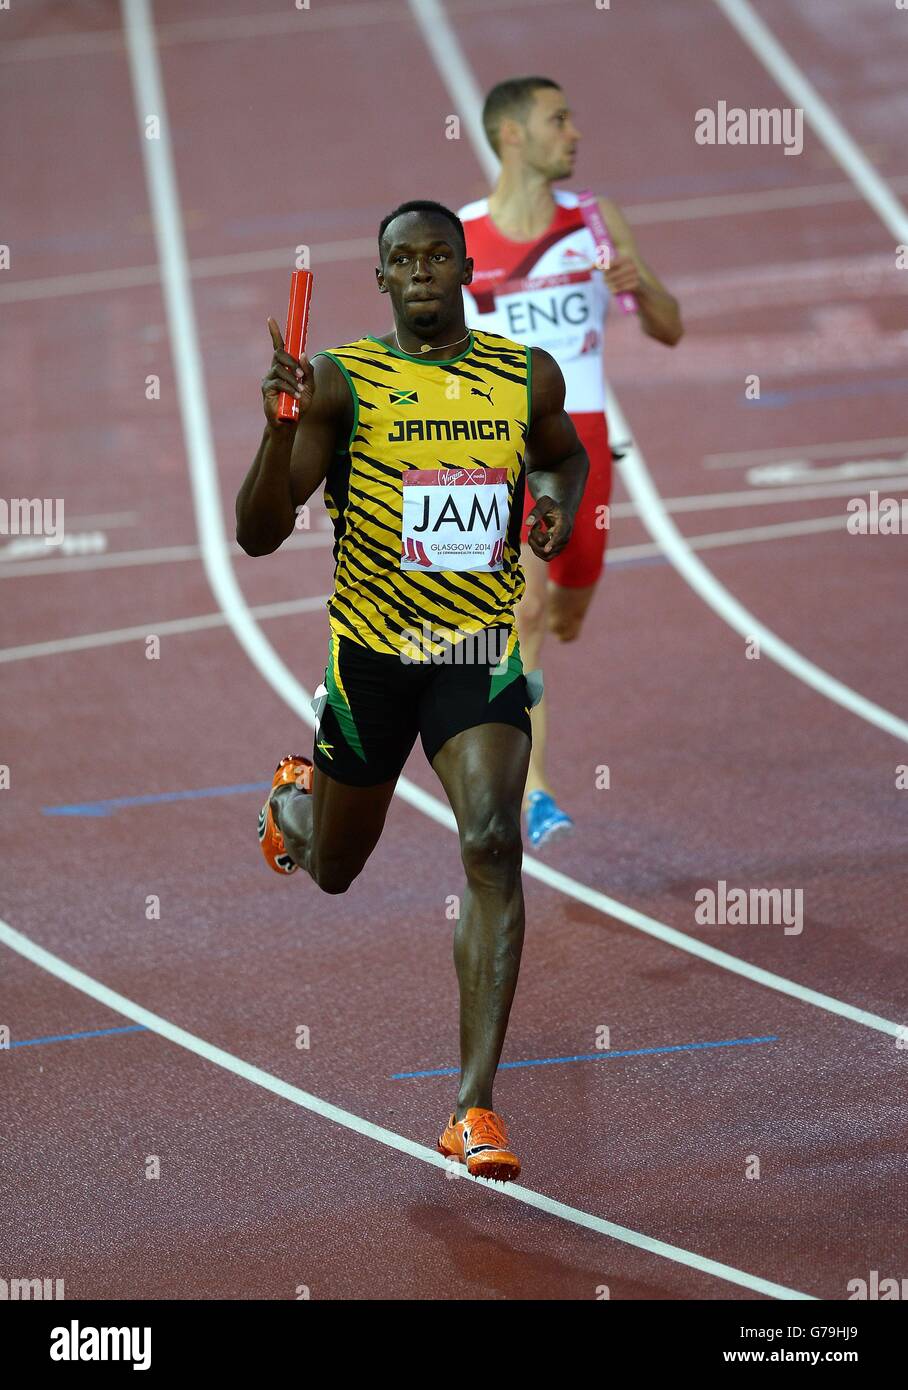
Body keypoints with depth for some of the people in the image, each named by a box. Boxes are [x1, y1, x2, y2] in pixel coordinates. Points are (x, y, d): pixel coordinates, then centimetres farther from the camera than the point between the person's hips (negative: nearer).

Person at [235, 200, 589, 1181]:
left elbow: (564, 454, 25)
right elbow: (258, 535, -13)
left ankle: (475, 1107, -22)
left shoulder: (529, 378, 2)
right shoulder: (340, 382, -9)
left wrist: (558, 505, 1)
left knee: (493, 845, -22)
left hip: (482, 653, 1)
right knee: (333, 870, 17)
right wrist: (279, 427, -30)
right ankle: (294, 798, 58)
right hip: (370, 655, -1)